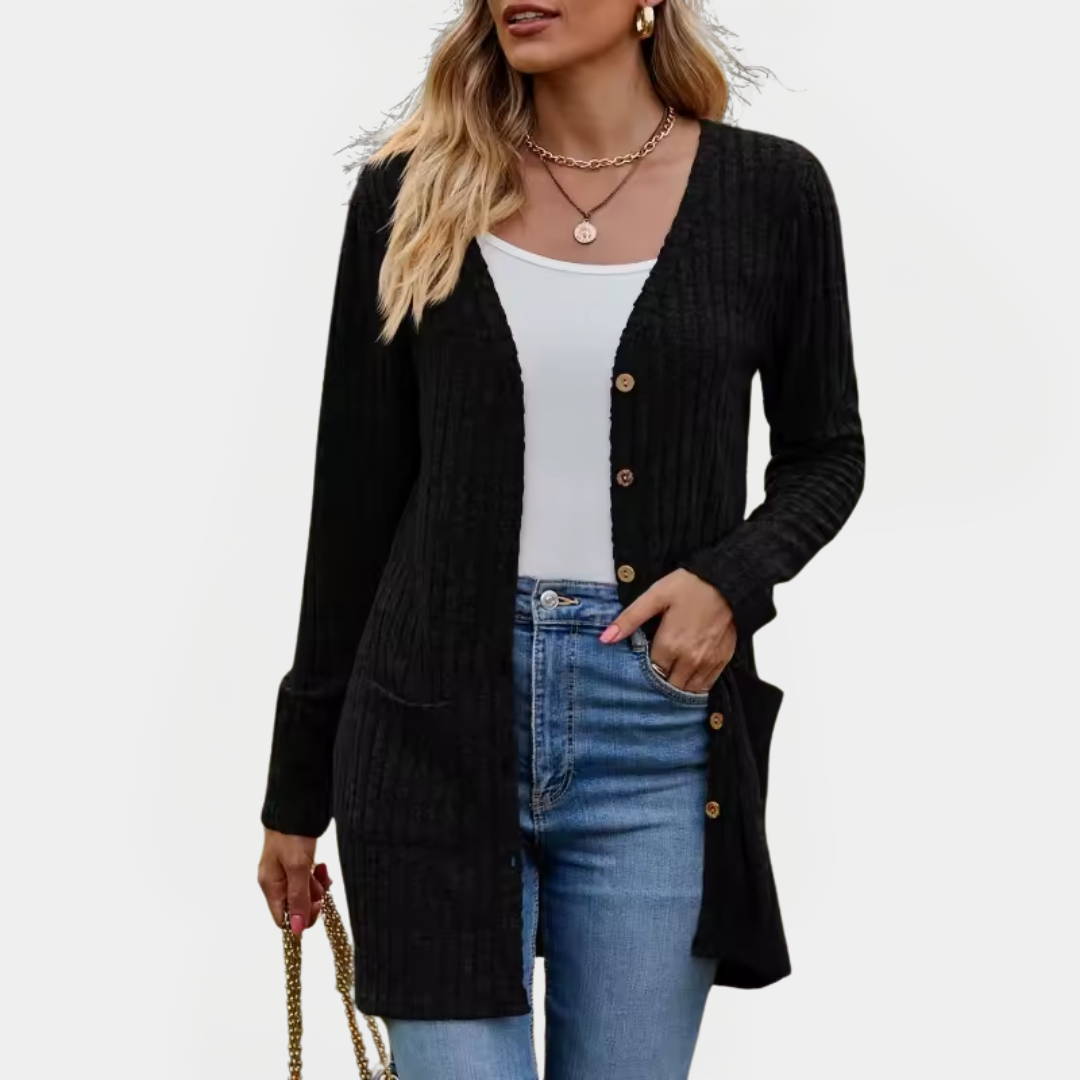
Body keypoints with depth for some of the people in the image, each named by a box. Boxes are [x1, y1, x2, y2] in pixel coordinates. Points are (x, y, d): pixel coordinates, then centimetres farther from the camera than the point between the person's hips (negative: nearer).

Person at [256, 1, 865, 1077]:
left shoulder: (770, 191, 0)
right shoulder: (411, 193, 2)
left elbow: (824, 453, 12)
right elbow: (355, 502, 6)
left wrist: (734, 577, -11)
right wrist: (298, 788, 10)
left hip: (657, 731, 0)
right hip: (440, 724, 0)